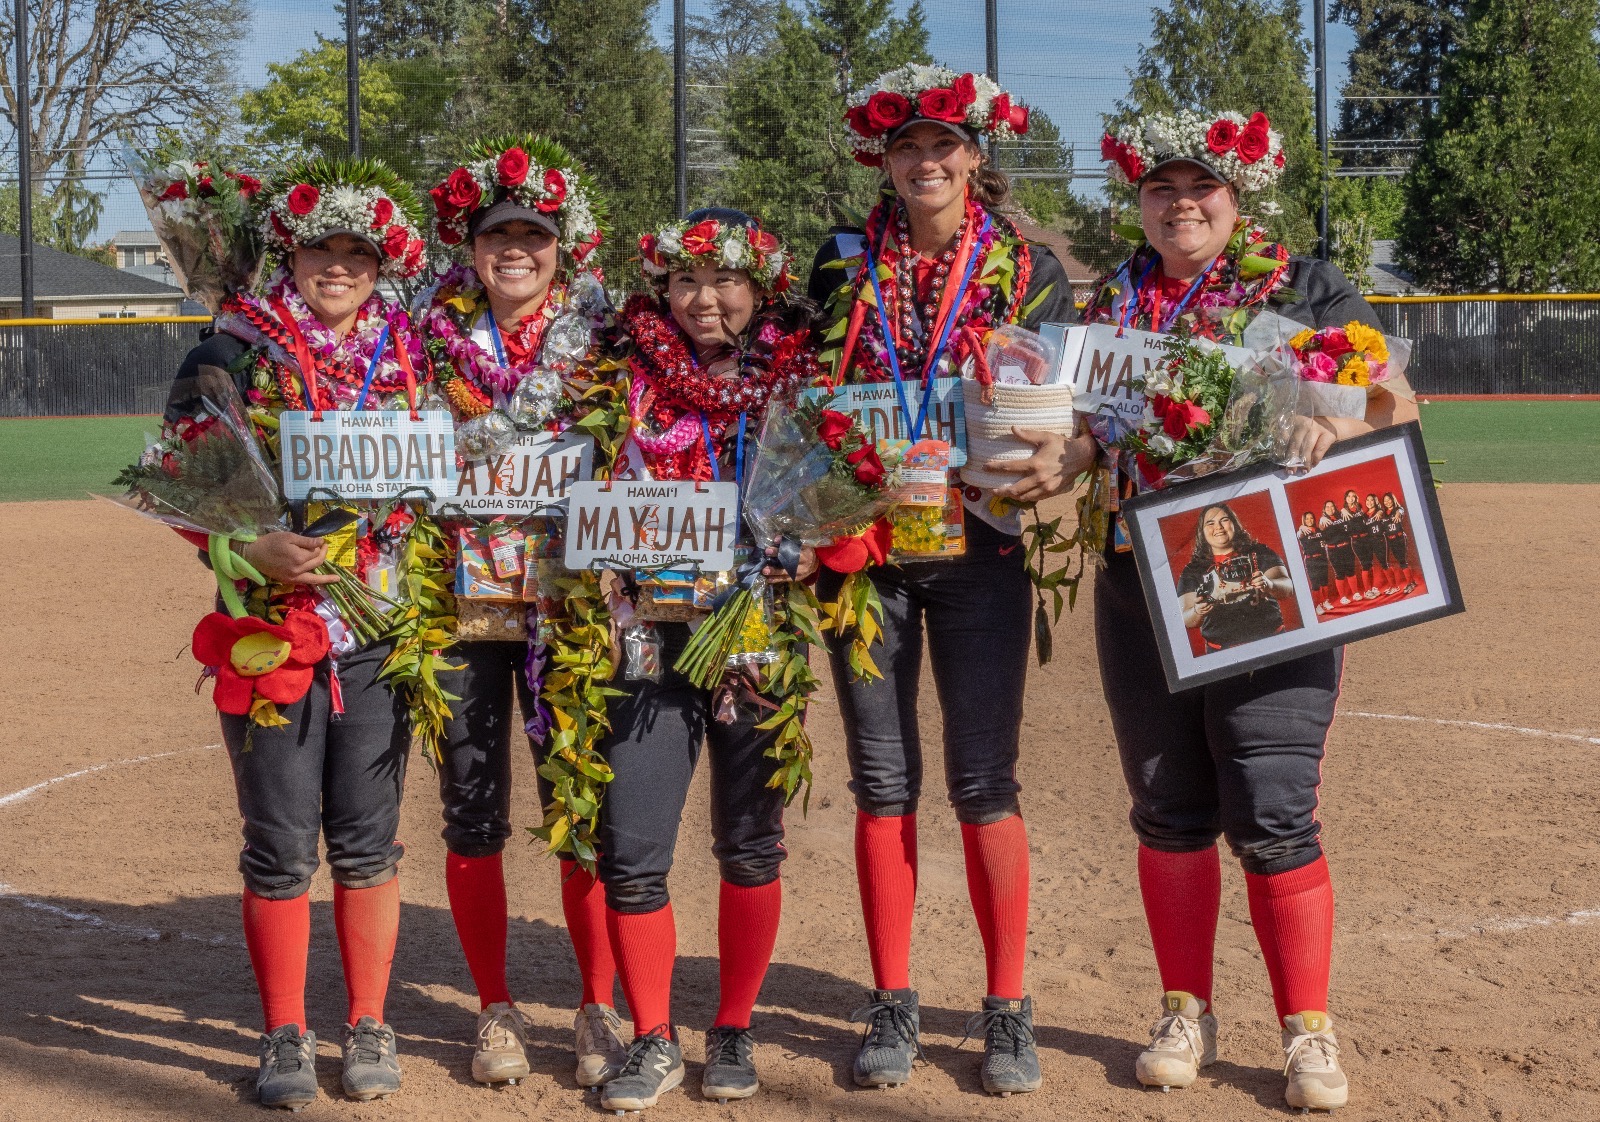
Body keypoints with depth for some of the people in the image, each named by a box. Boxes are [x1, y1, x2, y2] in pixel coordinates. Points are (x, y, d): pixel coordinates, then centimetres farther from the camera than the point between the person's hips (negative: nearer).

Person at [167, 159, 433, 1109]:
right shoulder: (235, 353, -1)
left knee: (368, 840, 7)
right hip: (270, 628, -2)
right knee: (281, 843, 3)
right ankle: (286, 1038, 17)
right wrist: (254, 549, -21)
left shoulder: (409, 358, 9)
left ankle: (370, 1029, 20)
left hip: (377, 631, 2)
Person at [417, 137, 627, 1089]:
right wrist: (538, 405, -11)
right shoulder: (436, 335, 7)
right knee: (473, 815, 3)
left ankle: (599, 1009, 12)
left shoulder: (599, 334, 6)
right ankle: (498, 1010, 17)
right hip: (462, 598, 1)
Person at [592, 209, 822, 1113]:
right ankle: (654, 1042, 12)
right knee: (630, 852, -4)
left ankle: (735, 1033, 23)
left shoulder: (800, 380, 4)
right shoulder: (632, 379, 4)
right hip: (652, 637, 0)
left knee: (750, 846, 7)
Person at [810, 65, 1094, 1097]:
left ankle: (1008, 1011, 10)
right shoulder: (842, 266, 7)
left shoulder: (1031, 272, 2)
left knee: (986, 782, 0)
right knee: (883, 781, 6)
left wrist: (1063, 461, -24)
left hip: (979, 550, -1)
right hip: (863, 547, 2)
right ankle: (894, 1005, 15)